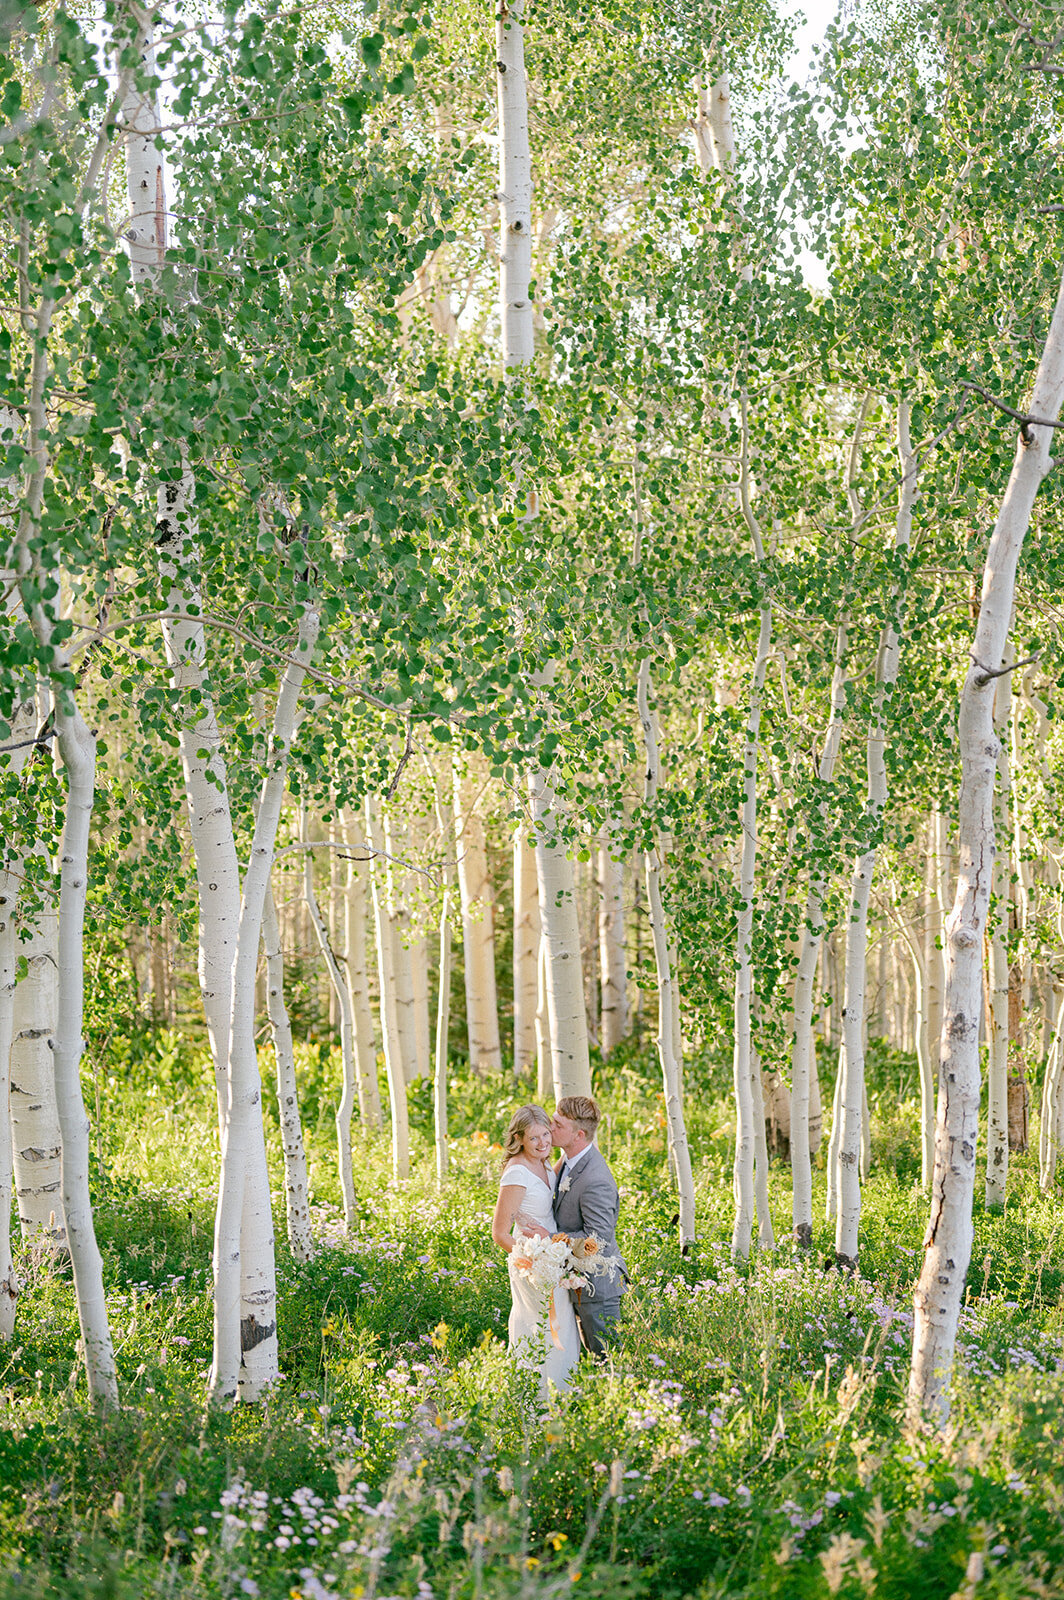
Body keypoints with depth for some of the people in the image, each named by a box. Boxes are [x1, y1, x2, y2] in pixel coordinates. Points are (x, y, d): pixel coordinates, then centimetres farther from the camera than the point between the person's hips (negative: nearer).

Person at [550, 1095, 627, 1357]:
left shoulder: (595, 1182, -32)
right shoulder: (569, 1159, 0)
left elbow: (598, 1239, -28)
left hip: (597, 1284, -10)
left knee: (608, 1356, 4)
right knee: (591, 1348, 22)